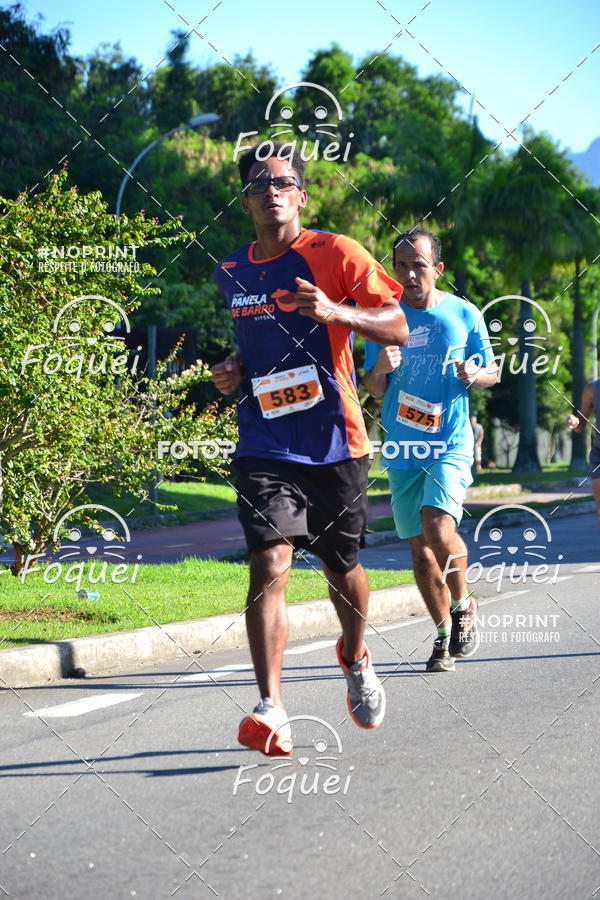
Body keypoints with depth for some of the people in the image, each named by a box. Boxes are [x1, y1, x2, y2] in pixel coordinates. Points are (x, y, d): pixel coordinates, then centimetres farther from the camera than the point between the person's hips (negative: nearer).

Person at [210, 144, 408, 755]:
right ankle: (271, 711, -20)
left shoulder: (335, 254, -4)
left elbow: (398, 328, -8)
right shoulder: (230, 274, 11)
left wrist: (336, 312, -24)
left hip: (334, 441, -2)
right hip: (265, 446, 2)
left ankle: (355, 659, 44)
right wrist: (233, 372, 6)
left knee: (341, 567, 12)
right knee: (269, 565, -16)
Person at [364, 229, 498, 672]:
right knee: (420, 549, 5)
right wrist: (380, 370, -16)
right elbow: (374, 390, 7)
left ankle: (463, 605, 3)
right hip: (402, 450, 3)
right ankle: (445, 636, 22)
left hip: (450, 442, -3)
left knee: (437, 527, -23)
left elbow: (493, 372, 10)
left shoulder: (464, 314, 1)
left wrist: (474, 374, -13)